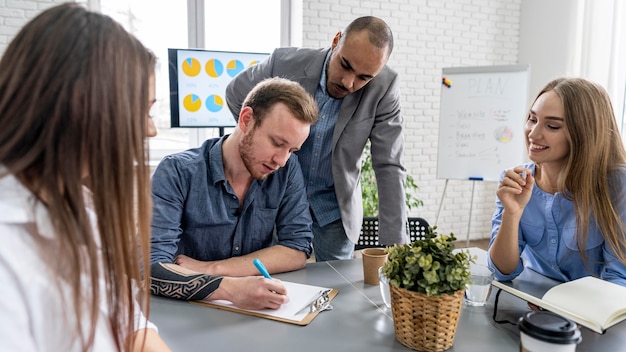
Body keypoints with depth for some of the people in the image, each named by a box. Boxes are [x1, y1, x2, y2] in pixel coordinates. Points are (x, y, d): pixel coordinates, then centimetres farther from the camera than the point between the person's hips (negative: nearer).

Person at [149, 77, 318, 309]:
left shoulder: (287, 170, -5)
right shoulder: (177, 172, -15)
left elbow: (298, 250, -7)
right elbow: (151, 267, -23)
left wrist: (212, 269, -16)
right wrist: (230, 288, -38)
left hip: (256, 311, 2)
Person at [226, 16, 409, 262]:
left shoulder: (384, 88, -18)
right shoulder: (285, 63, -18)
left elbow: (389, 167, -17)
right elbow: (235, 95, 2)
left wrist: (394, 244, -21)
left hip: (336, 208, 0)